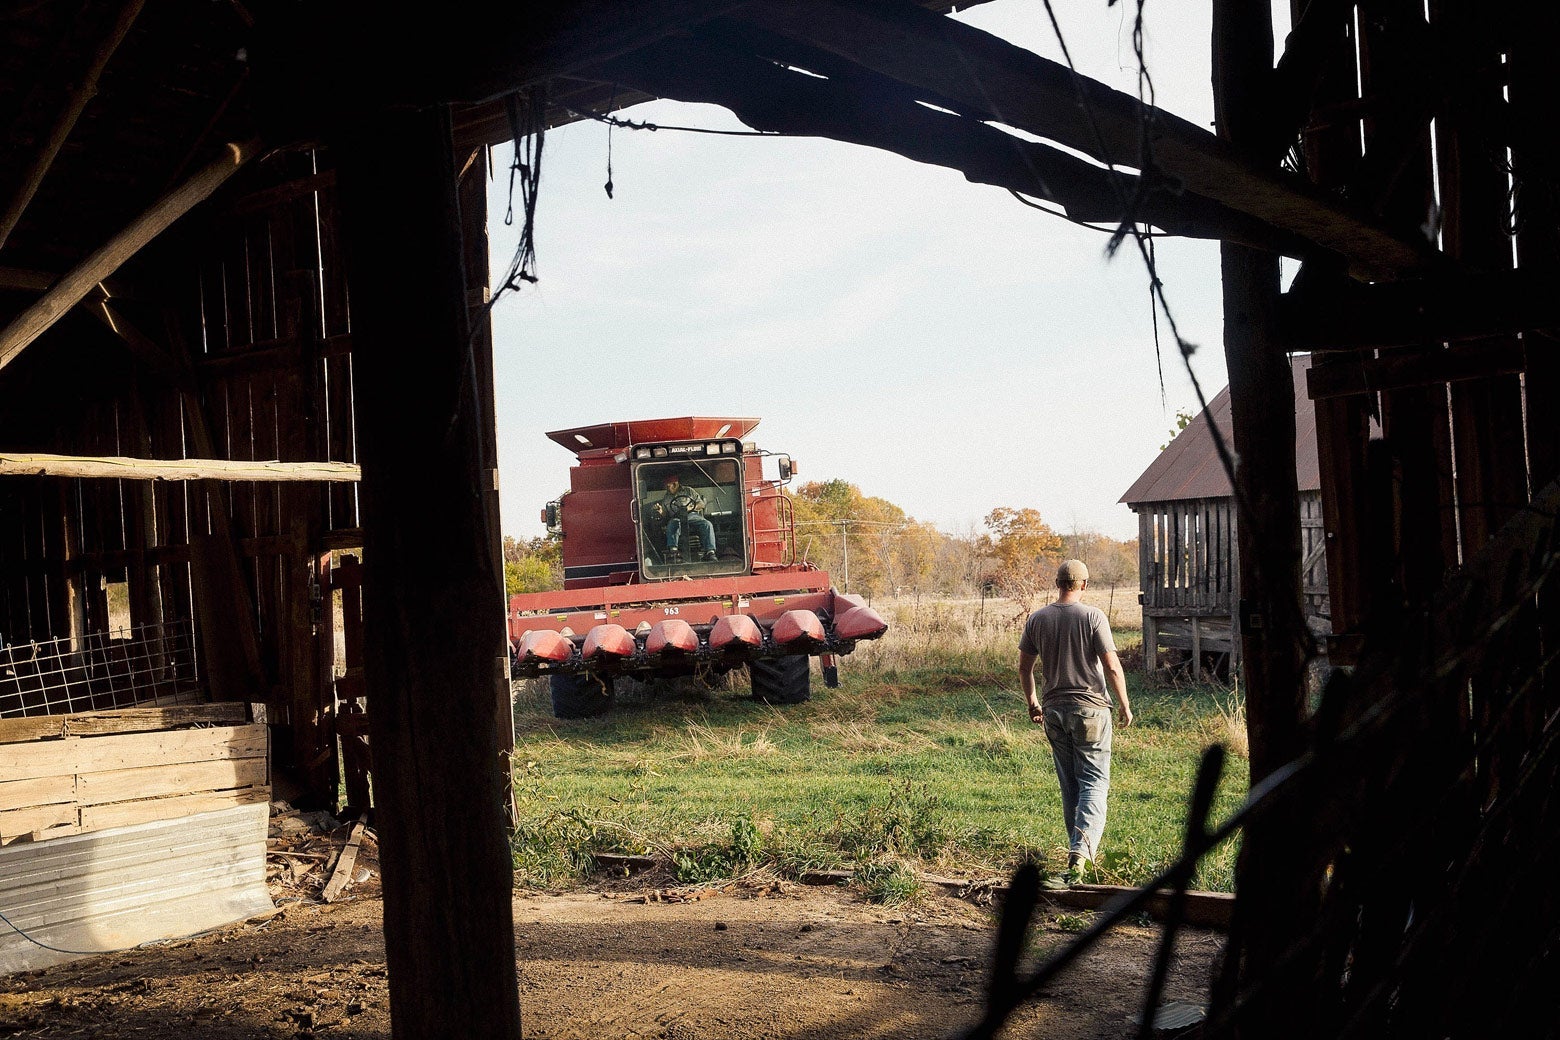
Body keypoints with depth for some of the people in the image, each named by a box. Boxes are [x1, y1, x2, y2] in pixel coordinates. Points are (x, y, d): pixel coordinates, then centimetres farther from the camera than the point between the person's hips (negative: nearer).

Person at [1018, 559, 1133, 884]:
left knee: (1069, 784, 15)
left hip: (1053, 711, 4)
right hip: (1091, 710, -4)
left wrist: (1032, 703, 23)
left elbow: (1024, 667, 9)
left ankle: (1078, 848, 25)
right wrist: (1125, 705, 1)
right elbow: (1112, 666, -12)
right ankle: (1081, 851, -17)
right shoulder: (1092, 616, -11)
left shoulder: (1037, 619, 2)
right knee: (1094, 781, -1)